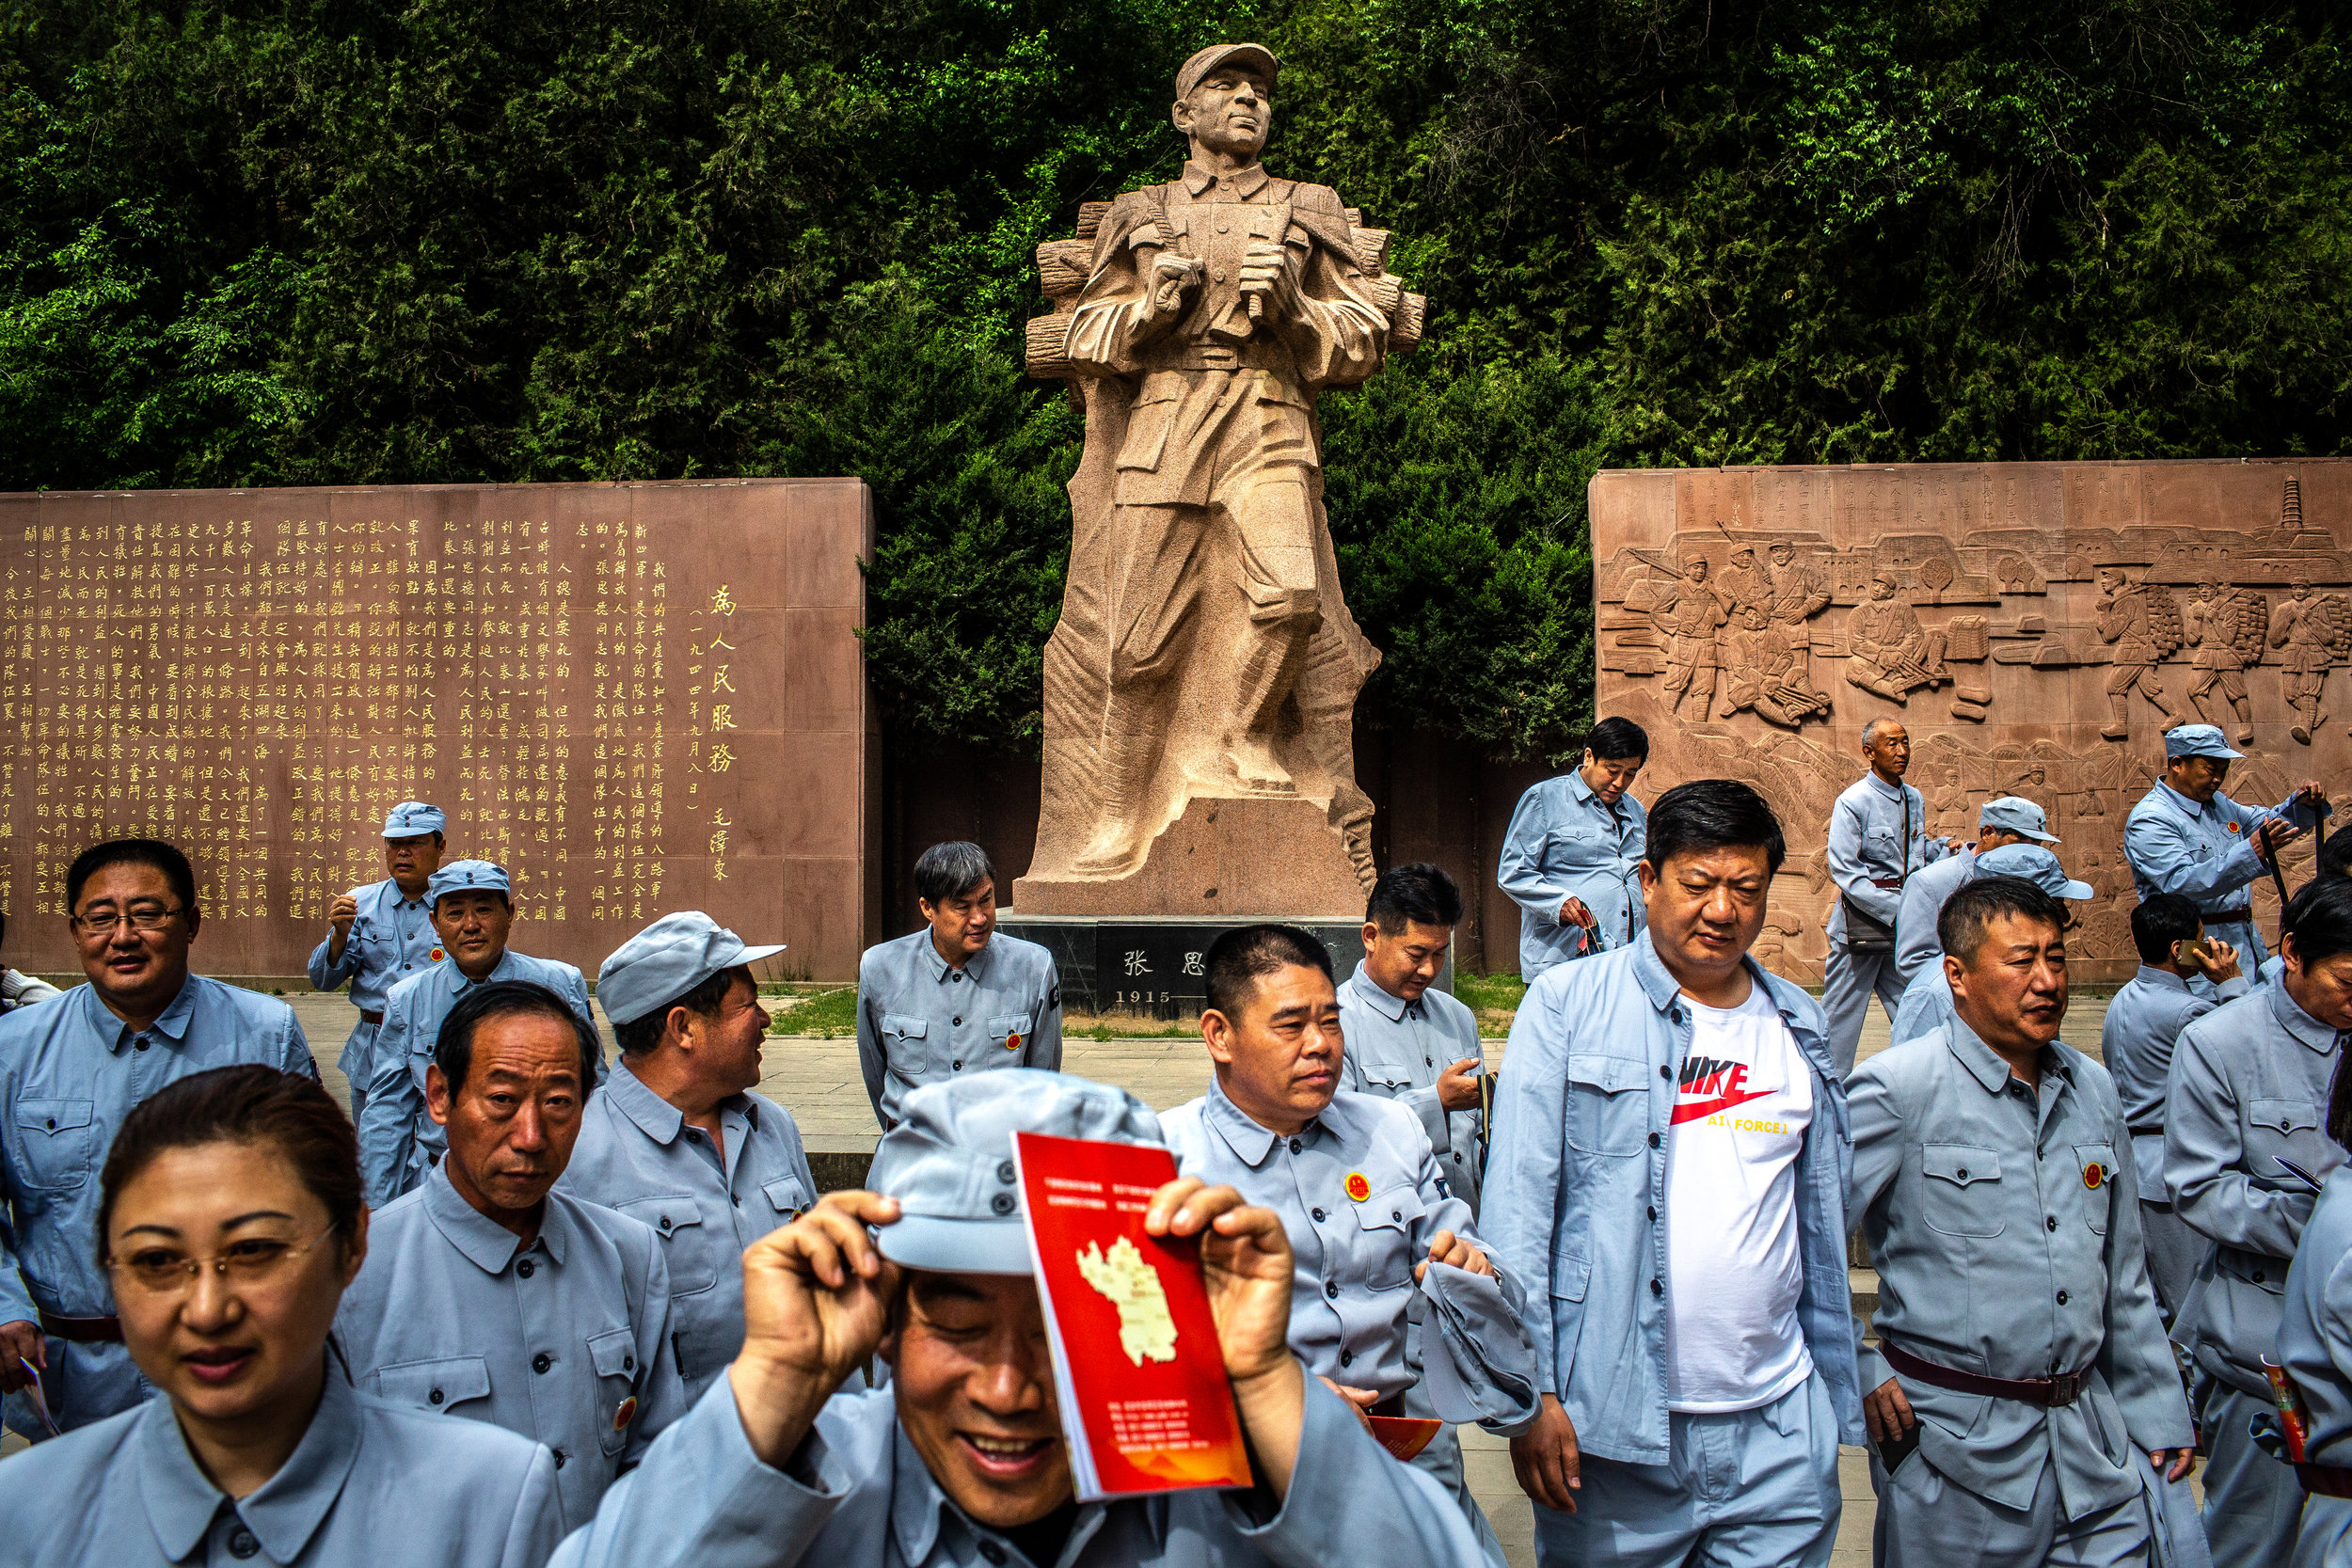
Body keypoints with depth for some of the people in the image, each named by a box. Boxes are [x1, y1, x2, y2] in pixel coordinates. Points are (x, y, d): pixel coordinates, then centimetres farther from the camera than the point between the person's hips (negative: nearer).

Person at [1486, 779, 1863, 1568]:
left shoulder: (1799, 1026, 10)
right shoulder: (1566, 1006, -5)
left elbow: (1823, 1220, 15)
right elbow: (1517, 1202, -8)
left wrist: (1840, 1395, 14)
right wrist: (1529, 1391, -12)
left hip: (1778, 1423, 4)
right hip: (1608, 1423, -3)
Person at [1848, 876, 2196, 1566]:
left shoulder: (2094, 1090, 8)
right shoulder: (1897, 1088, -13)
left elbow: (2124, 1274, 16)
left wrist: (2160, 1412, 15)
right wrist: (1858, 1372, -11)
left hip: (2090, 1432, 6)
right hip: (1954, 1441, -5)